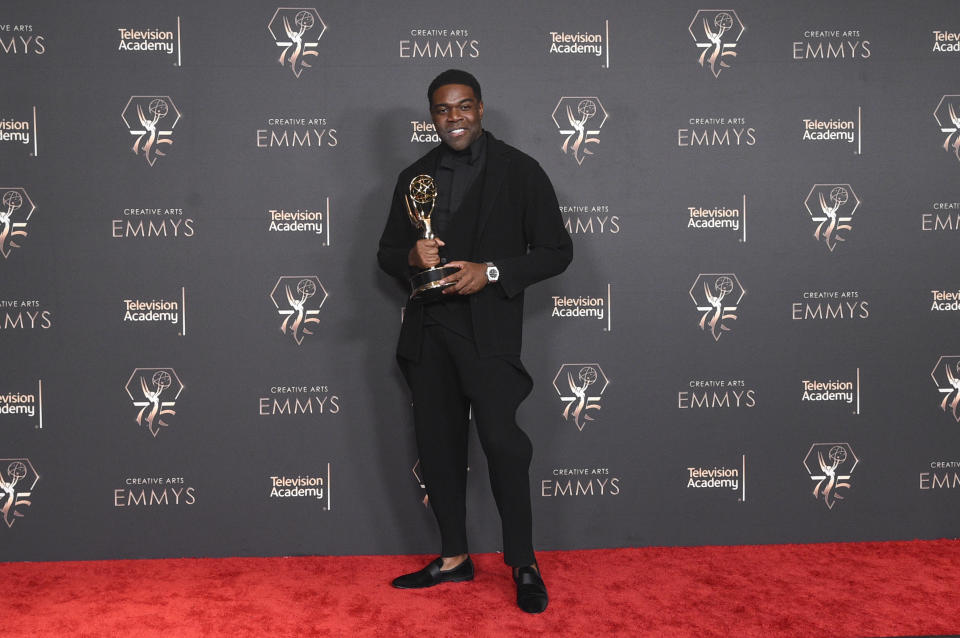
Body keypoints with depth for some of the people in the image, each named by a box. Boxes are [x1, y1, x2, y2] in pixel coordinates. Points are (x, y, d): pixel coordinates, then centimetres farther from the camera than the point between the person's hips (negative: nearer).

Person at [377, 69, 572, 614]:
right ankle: (454, 558, 24)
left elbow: (556, 251, -2)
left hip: (488, 328, -5)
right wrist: (412, 257, -7)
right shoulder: (414, 177, 14)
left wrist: (492, 272, -16)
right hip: (428, 329, 5)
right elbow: (387, 252, 18)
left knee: (501, 440, -12)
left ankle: (524, 565, 3)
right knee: (437, 445, 10)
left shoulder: (520, 171, 1)